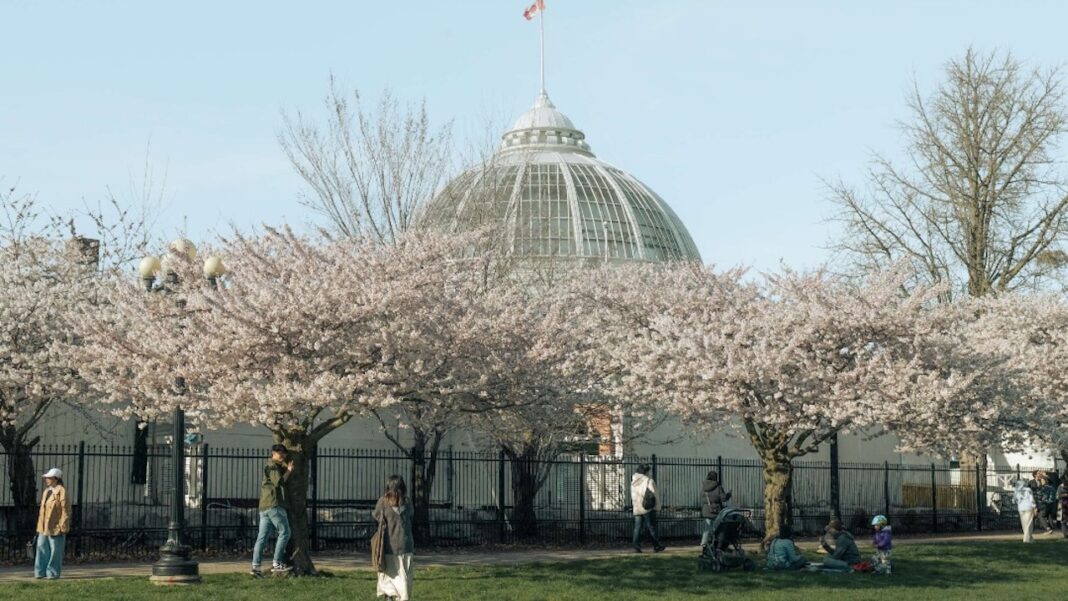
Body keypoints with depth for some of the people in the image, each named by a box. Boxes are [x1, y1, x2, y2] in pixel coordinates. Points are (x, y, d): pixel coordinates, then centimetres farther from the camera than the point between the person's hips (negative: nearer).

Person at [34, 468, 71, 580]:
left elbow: (66, 510, -12)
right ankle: (40, 572, 11)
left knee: (55, 551, -1)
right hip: (44, 527, 7)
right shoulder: (47, 491, 14)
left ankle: (53, 573, 5)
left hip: (56, 527, -7)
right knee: (42, 549, 5)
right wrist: (39, 526, 15)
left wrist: (63, 527, -14)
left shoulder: (61, 491, -10)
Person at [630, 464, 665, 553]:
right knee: (651, 527, 5)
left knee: (637, 528, 6)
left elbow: (633, 496, 12)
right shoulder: (649, 481, -12)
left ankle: (636, 546, -2)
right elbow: (655, 494, -11)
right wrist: (657, 507, -4)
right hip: (648, 509, -5)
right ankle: (656, 546, 12)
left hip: (637, 509, 5)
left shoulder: (633, 482, 6)